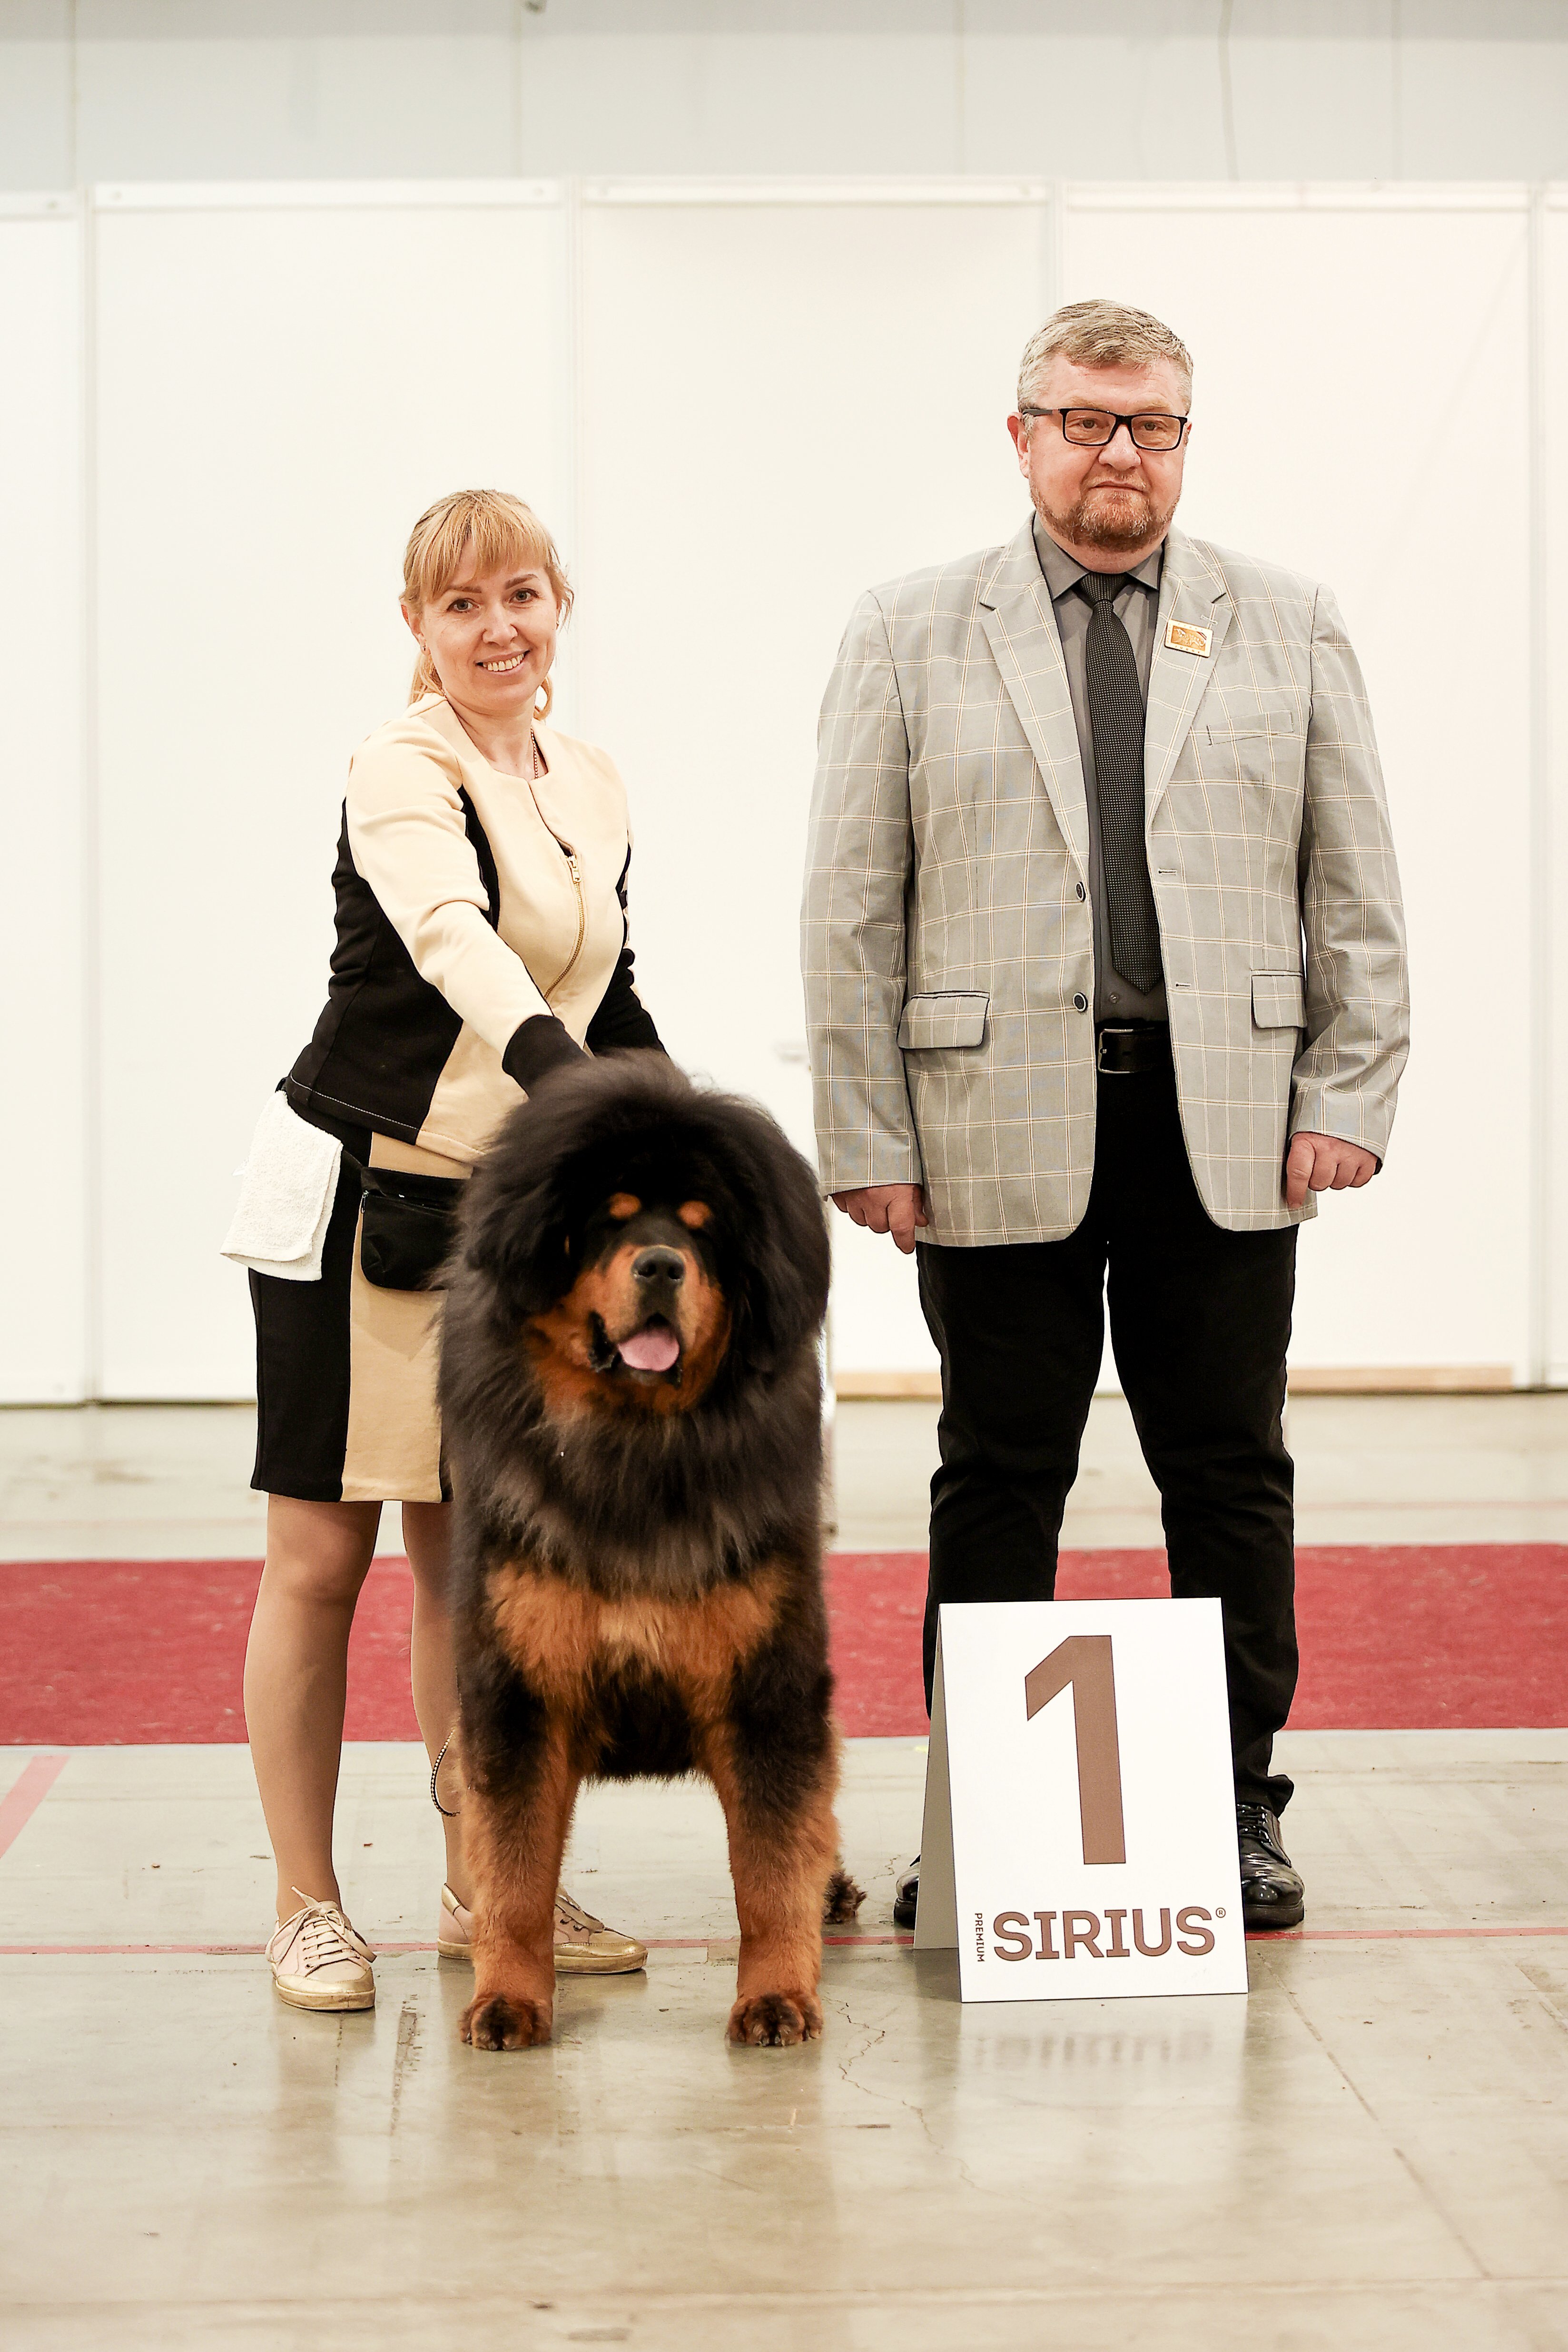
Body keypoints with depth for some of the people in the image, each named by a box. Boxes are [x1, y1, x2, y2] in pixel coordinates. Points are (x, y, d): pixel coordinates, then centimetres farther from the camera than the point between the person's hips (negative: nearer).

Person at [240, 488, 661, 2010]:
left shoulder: (593, 789, 10)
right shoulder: (403, 771, -13)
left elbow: (608, 1001, 20)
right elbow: (451, 935, -32)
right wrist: (561, 1083, -48)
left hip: (513, 1210, 6)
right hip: (360, 1196, -6)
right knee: (322, 1555, 0)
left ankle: (484, 1886, 21)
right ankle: (306, 1905, 9)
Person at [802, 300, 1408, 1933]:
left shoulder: (1291, 629, 10)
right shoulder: (908, 636, 6)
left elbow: (1355, 890, 9)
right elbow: (851, 911, 3)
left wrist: (1347, 1098, 0)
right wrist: (868, 1142, -3)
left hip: (1228, 1130, 1)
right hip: (999, 1132, -1)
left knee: (1231, 1480, 7)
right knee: (997, 1488, 5)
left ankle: (1240, 1807, 18)